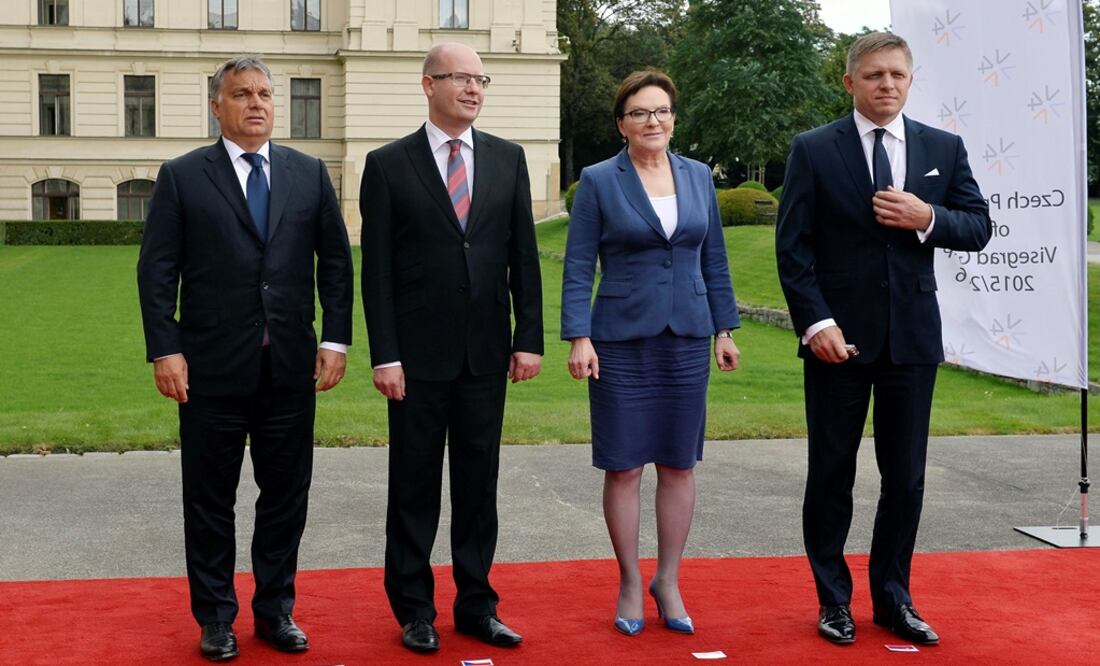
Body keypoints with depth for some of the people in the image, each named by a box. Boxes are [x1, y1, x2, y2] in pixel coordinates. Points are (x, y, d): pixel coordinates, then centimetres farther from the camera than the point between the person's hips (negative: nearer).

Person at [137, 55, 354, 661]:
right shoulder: (182, 177, 1)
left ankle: (275, 610, 24)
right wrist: (164, 350, -9)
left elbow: (336, 261, 9)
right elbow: (157, 270, -1)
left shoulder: (309, 173, 8)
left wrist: (335, 339, 1)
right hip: (213, 368, -2)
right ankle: (215, 617, 21)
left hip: (291, 367, 2)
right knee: (210, 499, 7)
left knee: (286, 495, 10)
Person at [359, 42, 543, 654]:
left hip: (486, 353, 3)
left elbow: (524, 256, 6)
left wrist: (530, 338, 0)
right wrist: (385, 356, -9)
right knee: (414, 486, 7)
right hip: (419, 354, -3)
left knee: (479, 482, 10)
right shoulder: (388, 165, -3)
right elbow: (377, 269, -4)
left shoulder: (508, 159, 6)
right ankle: (414, 609, 19)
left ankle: (476, 603, 22)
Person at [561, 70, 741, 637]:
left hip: (686, 338, 3)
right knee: (624, 467, 2)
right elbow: (578, 267, -4)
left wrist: (725, 328, 10)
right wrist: (578, 338, -12)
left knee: (678, 465, 7)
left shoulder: (697, 176, 8)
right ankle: (630, 584, 16)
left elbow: (714, 260, 12)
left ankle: (669, 581, 20)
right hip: (622, 340, -3)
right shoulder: (599, 181, -2)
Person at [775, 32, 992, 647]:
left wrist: (927, 218, -14)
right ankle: (834, 599, 21)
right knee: (832, 473, 7)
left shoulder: (944, 149, 6)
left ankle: (893, 597, 23)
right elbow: (793, 247, -5)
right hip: (839, 335, -2)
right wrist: (816, 322, -15)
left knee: (907, 476, 9)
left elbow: (979, 227, 6)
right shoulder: (814, 150, -2)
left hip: (912, 337, 3)